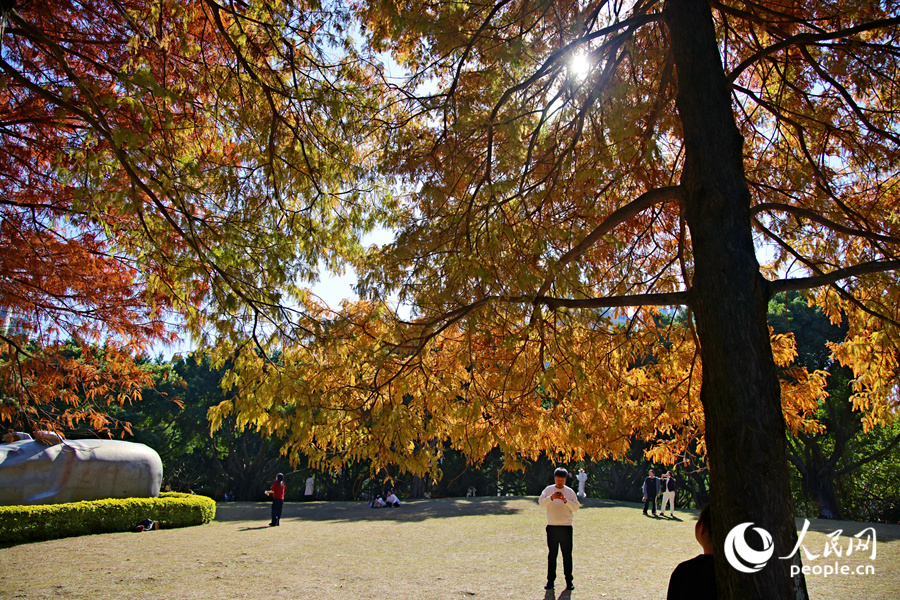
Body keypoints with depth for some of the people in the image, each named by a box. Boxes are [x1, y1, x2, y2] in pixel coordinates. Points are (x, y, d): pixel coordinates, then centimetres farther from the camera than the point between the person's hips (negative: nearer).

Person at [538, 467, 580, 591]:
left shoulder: (570, 491, 5)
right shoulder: (548, 490, 5)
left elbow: (576, 507, 0)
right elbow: (541, 502, -6)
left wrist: (566, 501, -17)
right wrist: (551, 498, -22)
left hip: (566, 526, 0)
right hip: (552, 526, 0)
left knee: (567, 554, 3)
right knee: (552, 554, 5)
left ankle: (569, 580, 12)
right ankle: (550, 580, 12)